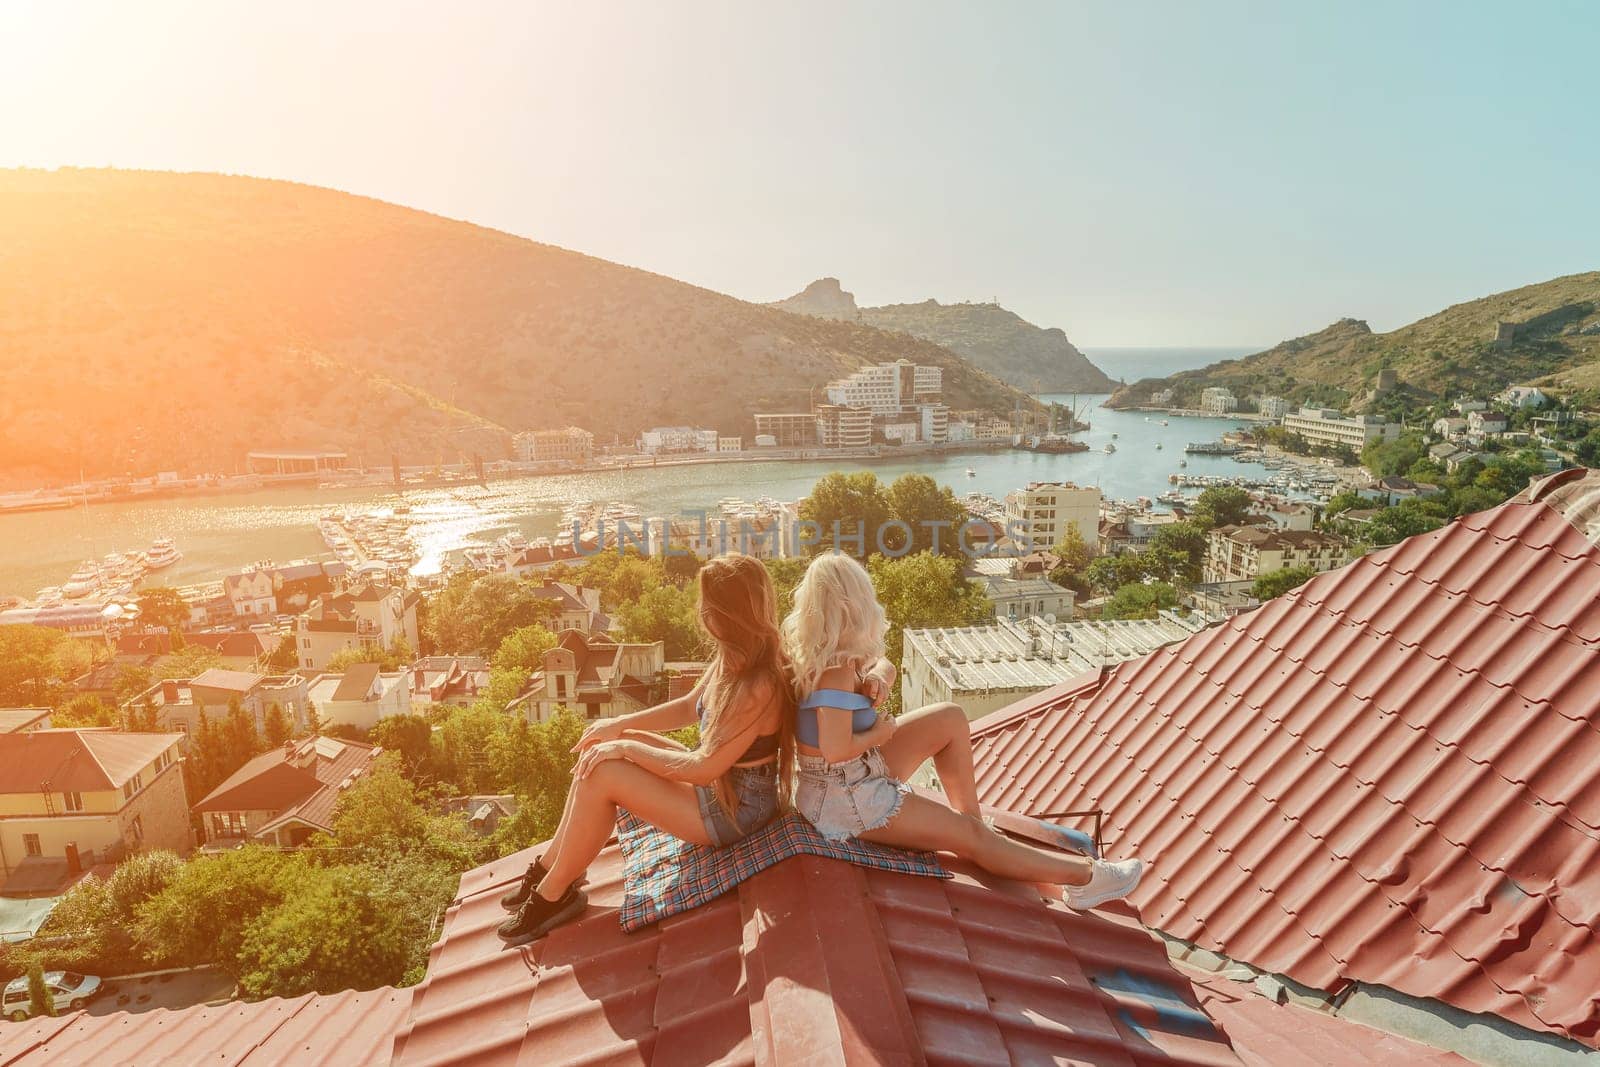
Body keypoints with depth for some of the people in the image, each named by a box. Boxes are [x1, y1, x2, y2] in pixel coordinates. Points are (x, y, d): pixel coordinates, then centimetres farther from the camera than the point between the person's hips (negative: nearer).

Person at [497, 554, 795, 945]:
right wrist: (621, 725, 1)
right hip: (716, 780, 9)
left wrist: (625, 748, -18)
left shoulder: (757, 688, -31)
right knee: (601, 749, 2)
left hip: (734, 809, -9)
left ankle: (553, 895, 4)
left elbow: (704, 768, -26)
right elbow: (689, 706, 11)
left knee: (601, 774, -16)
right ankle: (550, 867, 14)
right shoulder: (733, 659, -3)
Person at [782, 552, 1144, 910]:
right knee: (969, 835, -2)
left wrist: (876, 677, -14)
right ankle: (1086, 876, 9)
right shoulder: (837, 668, -27)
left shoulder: (814, 649, -1)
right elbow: (836, 749, -34)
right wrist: (879, 734, -15)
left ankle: (971, 813, 18)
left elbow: (884, 666, 10)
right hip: (845, 798, -9)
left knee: (950, 719, 7)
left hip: (860, 771, 9)